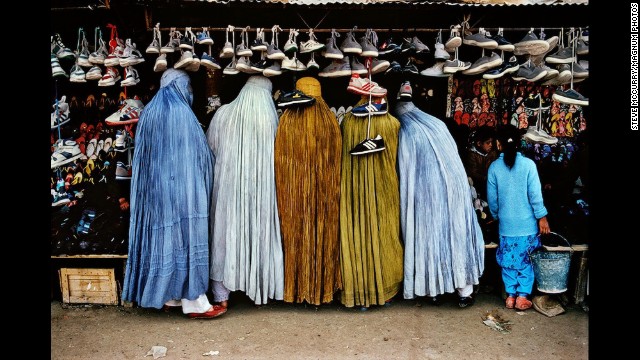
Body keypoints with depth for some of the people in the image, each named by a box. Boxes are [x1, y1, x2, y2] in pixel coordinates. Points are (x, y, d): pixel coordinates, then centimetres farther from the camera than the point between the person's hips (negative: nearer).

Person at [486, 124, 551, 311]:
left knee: (508, 260, 13)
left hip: (506, 224, 1)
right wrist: (542, 217, -1)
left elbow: (492, 199, 1)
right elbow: (535, 195, -11)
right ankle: (522, 296, 14)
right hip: (527, 222, -1)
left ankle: (510, 295, 18)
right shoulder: (528, 164, -11)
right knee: (527, 260, 12)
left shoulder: (494, 167, -6)